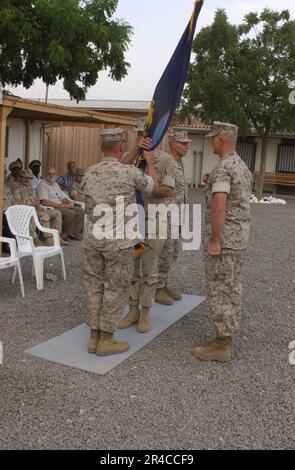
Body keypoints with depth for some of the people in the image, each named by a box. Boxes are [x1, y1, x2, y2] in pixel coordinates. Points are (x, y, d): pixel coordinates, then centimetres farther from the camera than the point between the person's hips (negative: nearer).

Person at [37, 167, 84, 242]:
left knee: (80, 211, -5)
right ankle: (66, 234, -12)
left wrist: (67, 202, -1)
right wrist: (61, 205, -21)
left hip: (62, 206, 9)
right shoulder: (43, 185, -7)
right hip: (52, 208, -9)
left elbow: (63, 197, 24)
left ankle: (75, 233, -2)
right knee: (71, 213, -29)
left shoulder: (55, 184, 21)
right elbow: (44, 202, -20)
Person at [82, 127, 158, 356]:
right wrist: (149, 161, 25)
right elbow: (152, 185, 9)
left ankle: (94, 337, 21)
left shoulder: (90, 173, 2)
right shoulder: (130, 172, -11)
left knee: (95, 287, 14)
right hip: (119, 241, -5)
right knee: (115, 289, 6)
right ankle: (106, 341, 13)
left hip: (93, 239, 5)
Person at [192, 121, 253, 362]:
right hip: (240, 239, 10)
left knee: (219, 291, -2)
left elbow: (218, 206, -29)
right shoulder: (244, 167, 13)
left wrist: (215, 241, -25)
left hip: (223, 240, -9)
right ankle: (226, 337, 23)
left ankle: (222, 345, 5)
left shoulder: (223, 168, -19)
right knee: (232, 289, 13)